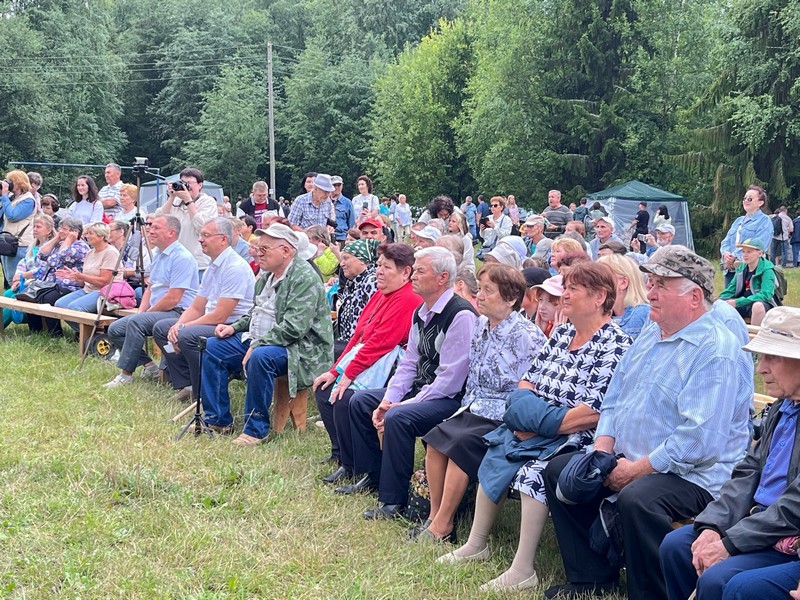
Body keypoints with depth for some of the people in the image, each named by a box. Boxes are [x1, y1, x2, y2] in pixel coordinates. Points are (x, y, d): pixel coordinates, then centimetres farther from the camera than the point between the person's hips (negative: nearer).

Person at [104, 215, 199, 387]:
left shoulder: (182, 258, -16)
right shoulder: (158, 255, 16)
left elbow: (173, 299, -21)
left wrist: (147, 313, -10)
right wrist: (140, 312, 6)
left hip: (178, 313, -10)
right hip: (156, 312, 10)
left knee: (136, 322, -31)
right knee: (115, 329, 0)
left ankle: (126, 374, -22)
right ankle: (149, 365, 4)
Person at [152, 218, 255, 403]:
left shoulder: (235, 268, -18)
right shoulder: (213, 267, 13)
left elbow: (219, 316, -22)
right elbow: (196, 308, 15)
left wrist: (184, 327, -14)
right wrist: (177, 325, -6)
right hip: (212, 324, 11)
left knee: (187, 336, -32)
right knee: (161, 328, 8)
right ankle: (185, 385, 4)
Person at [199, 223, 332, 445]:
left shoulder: (305, 279, -18)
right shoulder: (267, 274, 12)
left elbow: (294, 327, -27)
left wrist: (257, 345, -25)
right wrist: (234, 327, 8)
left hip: (297, 348, -10)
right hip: (259, 341, 10)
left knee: (261, 357, -37)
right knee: (213, 347, 4)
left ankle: (256, 430, -23)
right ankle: (217, 420, 9)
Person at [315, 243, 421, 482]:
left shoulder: (407, 301, -17)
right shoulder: (380, 296, 15)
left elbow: (378, 343, -22)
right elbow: (358, 335, 15)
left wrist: (348, 374, -22)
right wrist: (335, 370, 9)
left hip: (383, 367, -11)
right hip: (360, 358, 11)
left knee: (344, 399, -27)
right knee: (324, 390, 6)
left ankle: (350, 466, -10)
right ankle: (340, 452, 16)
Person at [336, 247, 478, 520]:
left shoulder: (461, 315, -20)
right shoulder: (421, 313, 8)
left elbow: (450, 379, -23)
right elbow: (409, 364, 11)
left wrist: (403, 405, -21)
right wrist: (387, 400, -4)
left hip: (451, 398, -10)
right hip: (419, 388, 10)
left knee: (398, 417, -32)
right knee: (360, 401, 9)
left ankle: (393, 501, -18)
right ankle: (373, 476, 20)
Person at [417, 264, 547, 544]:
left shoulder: (526, 335, -14)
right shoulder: (481, 325, 10)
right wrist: (466, 407, 6)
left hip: (502, 418, -7)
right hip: (474, 410, 8)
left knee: (461, 444, -25)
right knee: (436, 438, -12)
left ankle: (442, 526, -15)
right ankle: (435, 517, -5)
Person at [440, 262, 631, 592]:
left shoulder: (614, 344, -13)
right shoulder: (562, 333, 12)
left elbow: (594, 413, -21)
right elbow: (527, 383, 14)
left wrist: (540, 424, -17)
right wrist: (523, 410, -8)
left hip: (576, 437, -8)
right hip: (538, 431, 8)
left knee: (534, 471, -29)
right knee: (494, 457, -4)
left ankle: (522, 571, -22)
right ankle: (476, 545, 9)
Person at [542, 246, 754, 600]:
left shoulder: (717, 352, -18)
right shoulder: (650, 336, 12)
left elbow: (700, 441, -26)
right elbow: (614, 400, 18)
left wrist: (635, 471, -20)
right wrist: (601, 450, 0)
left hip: (693, 476, -9)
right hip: (627, 459, 10)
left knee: (636, 498, -36)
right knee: (559, 470, 4)